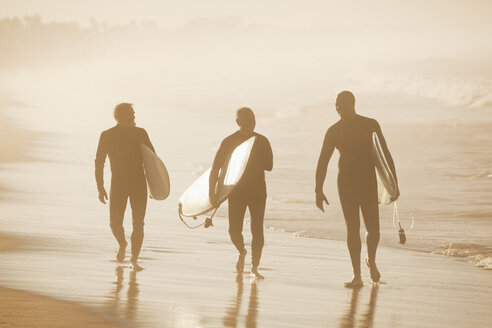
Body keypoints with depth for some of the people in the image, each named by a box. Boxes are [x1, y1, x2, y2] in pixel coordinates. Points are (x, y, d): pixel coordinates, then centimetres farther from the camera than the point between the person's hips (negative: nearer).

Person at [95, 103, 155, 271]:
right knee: (115, 223, -4)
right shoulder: (107, 135, 0)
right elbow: (99, 162, 1)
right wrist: (100, 188, -5)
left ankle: (134, 260, 3)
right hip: (118, 184, -1)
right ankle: (122, 244, 29)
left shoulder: (140, 133, 5)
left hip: (139, 183, 1)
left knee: (138, 224, -6)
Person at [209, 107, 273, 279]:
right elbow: (215, 167, -3)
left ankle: (254, 268, 4)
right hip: (236, 190, -1)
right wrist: (211, 191, -11)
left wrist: (252, 159, -8)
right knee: (234, 230, -6)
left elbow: (269, 166, 6)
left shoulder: (262, 141, 5)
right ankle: (242, 252, 28)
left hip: (257, 190, 1)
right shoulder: (229, 142, -2)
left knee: (257, 229, -6)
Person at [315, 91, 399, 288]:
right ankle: (357, 276, 3)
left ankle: (371, 261, 26)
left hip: (368, 183, -1)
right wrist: (319, 191, -3)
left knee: (373, 230, -6)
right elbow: (323, 162, 4)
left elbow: (385, 155, 4)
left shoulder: (371, 125, 2)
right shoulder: (334, 131, 3)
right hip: (346, 183, 1)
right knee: (353, 229, -3)